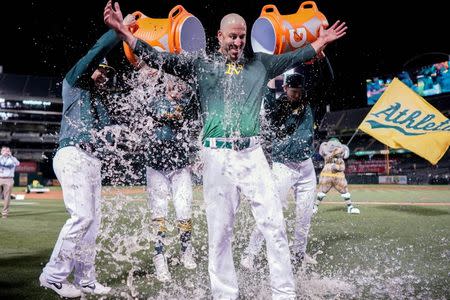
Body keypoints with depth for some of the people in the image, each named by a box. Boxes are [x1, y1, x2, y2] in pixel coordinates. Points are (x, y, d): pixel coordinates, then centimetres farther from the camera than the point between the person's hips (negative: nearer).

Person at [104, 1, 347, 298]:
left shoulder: (260, 63, 16)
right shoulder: (201, 64, 8)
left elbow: (295, 57, 26)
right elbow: (160, 58, 1)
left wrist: (322, 40, 28)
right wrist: (122, 31, -7)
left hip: (252, 153, 2)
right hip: (217, 155, -2)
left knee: (274, 224, 0)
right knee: (220, 231, 4)